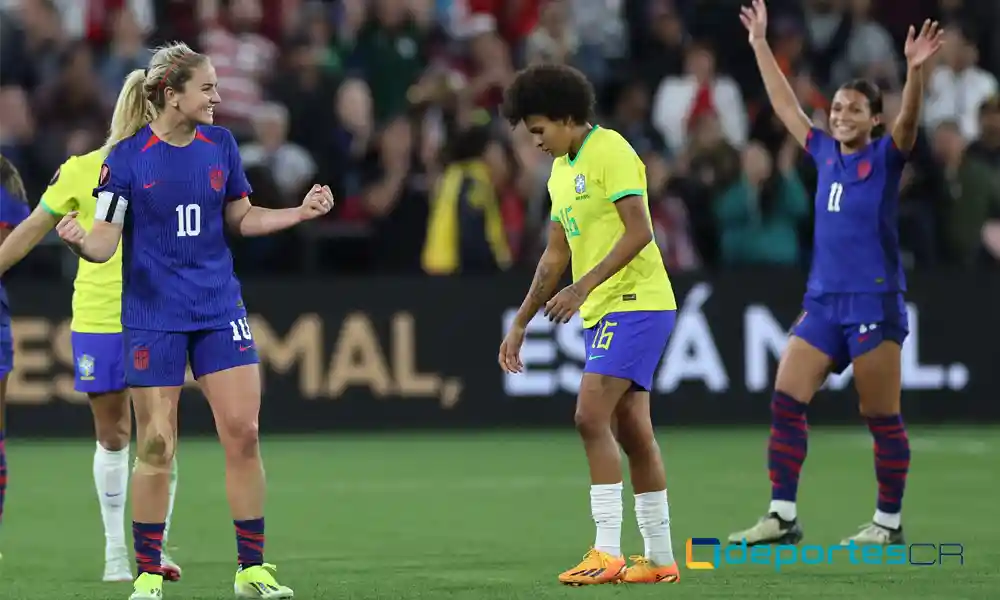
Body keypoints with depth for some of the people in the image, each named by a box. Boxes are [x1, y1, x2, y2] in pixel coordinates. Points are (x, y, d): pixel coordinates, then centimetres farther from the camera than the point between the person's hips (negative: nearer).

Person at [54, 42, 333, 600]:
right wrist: (81, 240, -31)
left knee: (243, 434, -2)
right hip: (154, 317, -4)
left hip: (219, 310, 4)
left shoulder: (220, 144, 3)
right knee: (155, 448, -1)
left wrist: (301, 212, 2)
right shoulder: (126, 157, -9)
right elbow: (105, 242, -10)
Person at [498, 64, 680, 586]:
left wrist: (583, 287, -23)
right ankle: (660, 557, 12)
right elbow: (555, 256, 23)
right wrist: (520, 323, 22)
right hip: (601, 311, 9)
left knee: (591, 416, -16)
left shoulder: (610, 152, -11)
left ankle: (607, 553, -16)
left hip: (634, 304, -9)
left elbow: (639, 232, -20)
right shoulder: (561, 171, 17)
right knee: (632, 431, 8)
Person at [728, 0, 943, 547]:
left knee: (882, 419, -2)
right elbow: (785, 105, 22)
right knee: (785, 401, -1)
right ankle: (782, 516, 2)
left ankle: (888, 523, 7)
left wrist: (914, 70, -38)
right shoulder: (825, 154, 13)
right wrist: (760, 45, 25)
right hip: (822, 302, 6)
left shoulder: (884, 157, -2)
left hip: (874, 303, -6)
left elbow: (908, 120, -21)